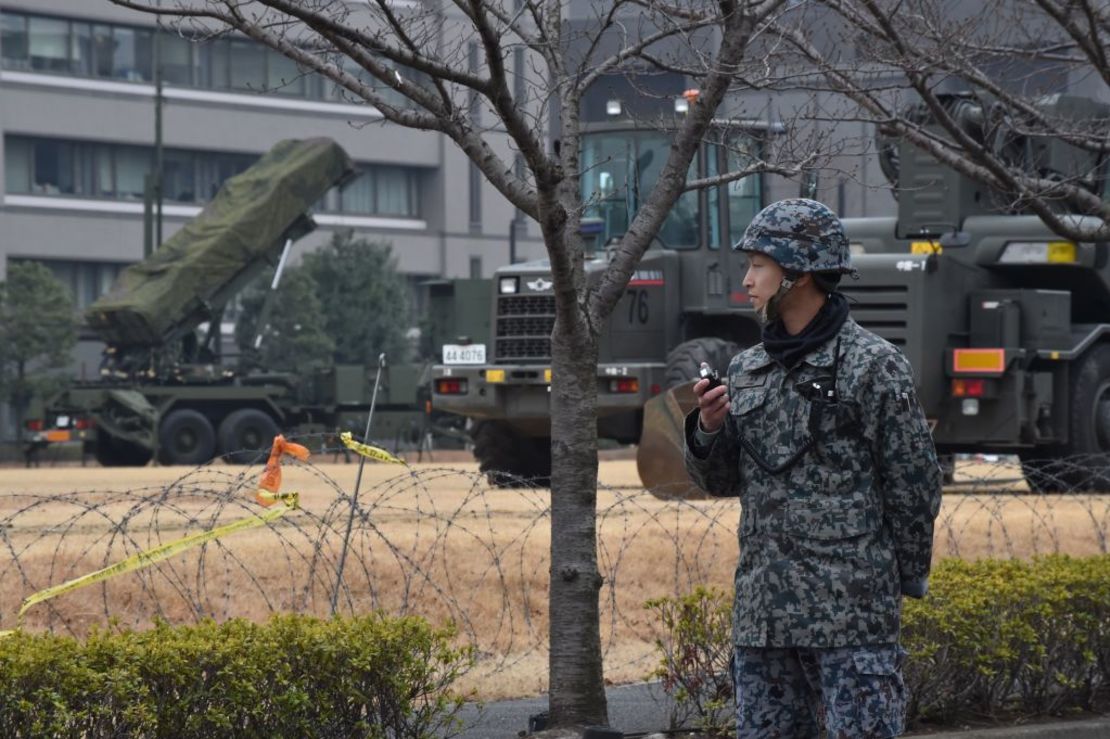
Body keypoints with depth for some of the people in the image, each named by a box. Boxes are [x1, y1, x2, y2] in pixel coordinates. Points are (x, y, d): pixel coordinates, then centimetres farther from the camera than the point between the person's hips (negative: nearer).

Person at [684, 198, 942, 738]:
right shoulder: (746, 370, 13)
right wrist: (707, 430, -3)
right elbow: (720, 481, 17)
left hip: (852, 614, -6)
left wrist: (906, 581, 2)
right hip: (761, 612, 7)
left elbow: (913, 486, -3)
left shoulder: (872, 366, -6)